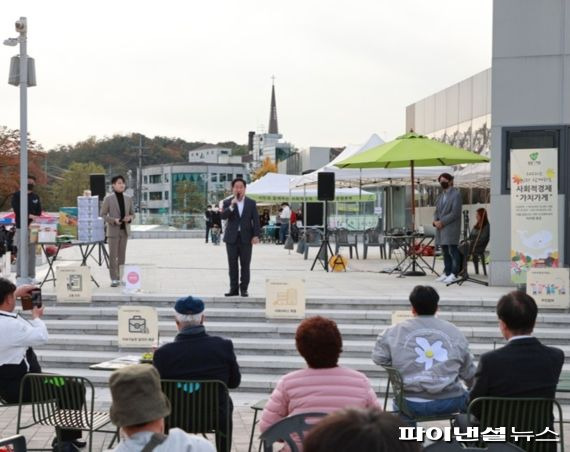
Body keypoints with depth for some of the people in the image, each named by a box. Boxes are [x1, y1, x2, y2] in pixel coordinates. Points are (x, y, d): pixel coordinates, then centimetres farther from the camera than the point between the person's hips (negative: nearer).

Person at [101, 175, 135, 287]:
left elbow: (133, 214, 13)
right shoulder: (108, 199, -4)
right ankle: (114, 279, 0)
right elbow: (103, 214, -3)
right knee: (113, 255, -4)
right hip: (113, 230, -4)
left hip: (125, 230, 4)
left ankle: (120, 278, 15)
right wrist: (114, 220, -18)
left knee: (122, 255, 8)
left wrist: (129, 218, -10)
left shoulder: (128, 199, 7)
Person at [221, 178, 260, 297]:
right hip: (232, 238, 1)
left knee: (245, 265, 0)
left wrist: (256, 235, -6)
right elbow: (223, 216, -9)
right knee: (232, 265, 3)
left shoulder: (251, 203, 6)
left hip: (246, 238, -1)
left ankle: (244, 288, 5)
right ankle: (234, 288, 9)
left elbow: (256, 219, 3)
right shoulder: (227, 202, 6)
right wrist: (231, 206, -23)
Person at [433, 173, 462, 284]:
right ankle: (446, 273, 16)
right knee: (445, 252, 11)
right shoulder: (441, 195, 19)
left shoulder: (456, 194, -5)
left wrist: (442, 222, -15)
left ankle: (453, 274, -7)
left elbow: (455, 213, -13)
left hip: (451, 228, -8)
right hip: (441, 228, 8)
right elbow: (437, 211, 20)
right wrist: (435, 221, -1)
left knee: (452, 251, -7)